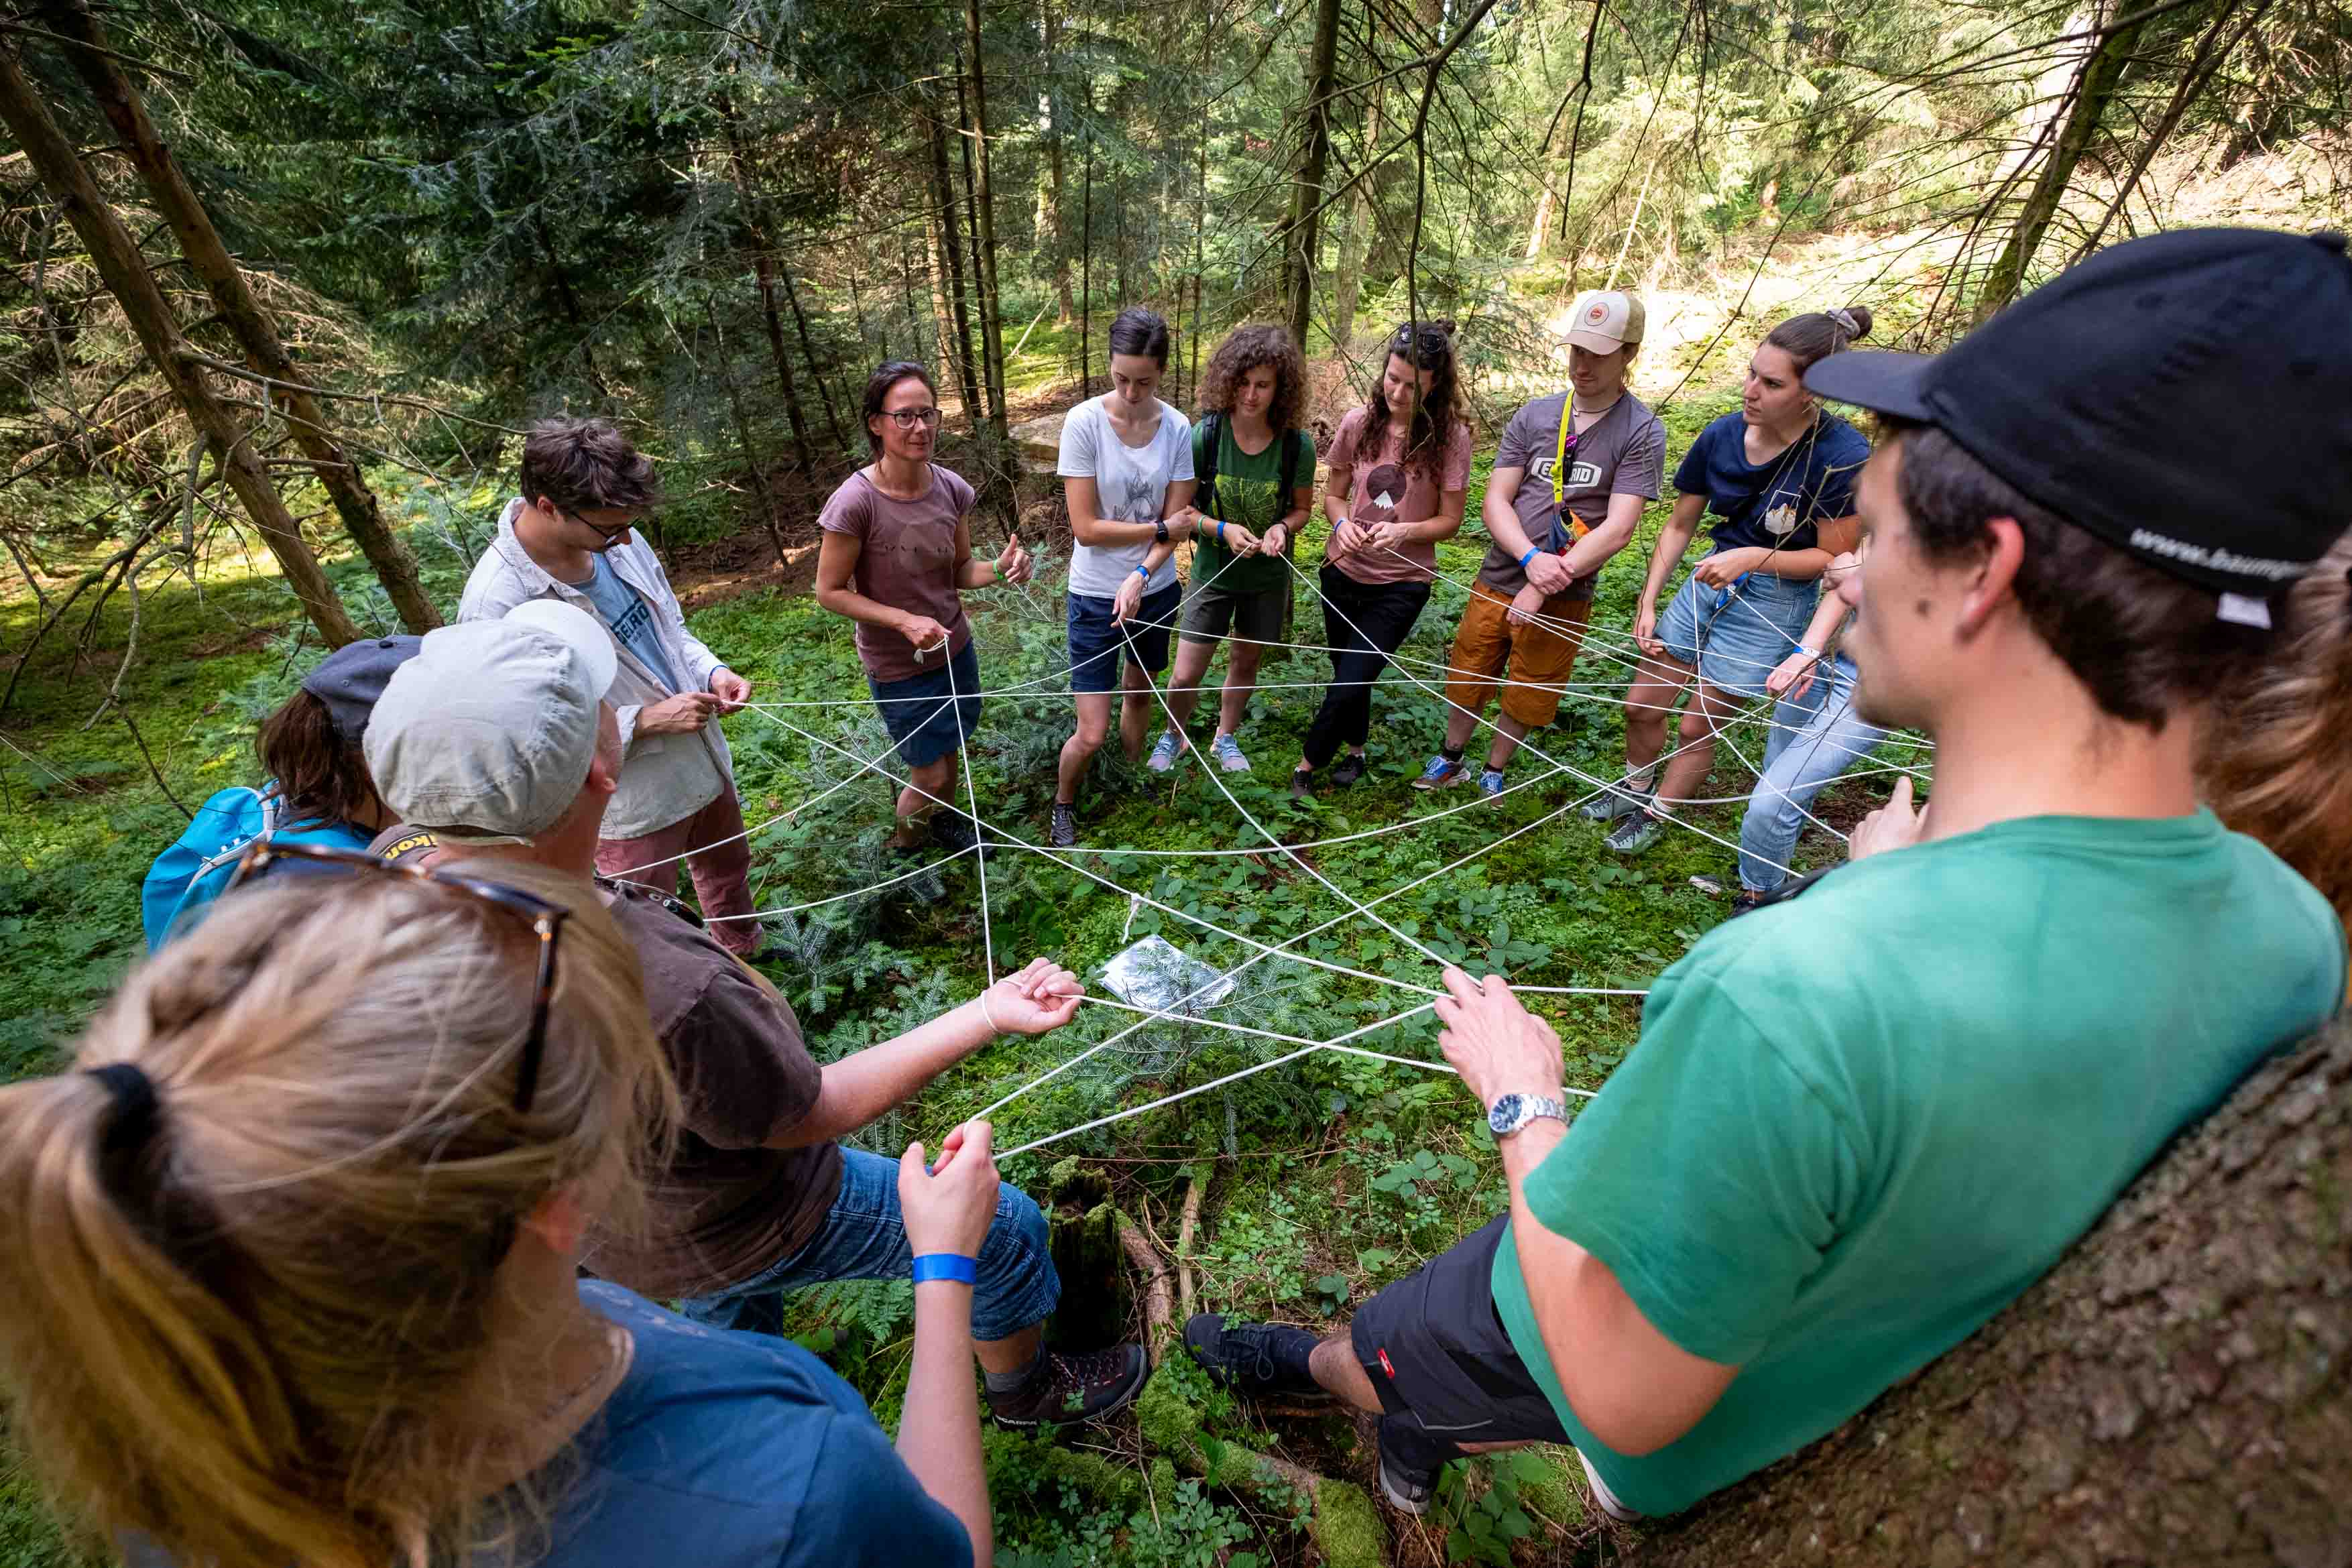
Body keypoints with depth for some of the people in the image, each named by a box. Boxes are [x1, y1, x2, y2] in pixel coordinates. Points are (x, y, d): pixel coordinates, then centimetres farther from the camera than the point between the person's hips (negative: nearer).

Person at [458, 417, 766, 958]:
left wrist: (713, 671, -11)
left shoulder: (618, 540, -9)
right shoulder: (495, 603, -28)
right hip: (633, 802, -7)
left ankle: (747, 953, 58)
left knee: (729, 865, 30)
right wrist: (645, 720, -27)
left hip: (705, 759, 7)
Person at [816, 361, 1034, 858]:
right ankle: (904, 844, 37)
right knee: (931, 775, 6)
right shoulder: (855, 503, -25)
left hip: (955, 648, 5)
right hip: (898, 667, -5)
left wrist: (1000, 569, -20)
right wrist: (906, 621, -26)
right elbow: (830, 591, -16)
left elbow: (959, 570, 2)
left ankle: (946, 821, 52)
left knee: (949, 750, 22)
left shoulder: (952, 489, -10)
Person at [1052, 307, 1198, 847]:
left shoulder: (1177, 428, -6)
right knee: (1091, 734, -3)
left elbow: (1178, 522, -6)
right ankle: (1063, 804, 27)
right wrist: (1159, 528, -12)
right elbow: (1086, 528, -17)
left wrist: (1140, 577, -22)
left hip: (1156, 589, 4)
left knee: (1139, 692, 23)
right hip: (1095, 597, -3)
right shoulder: (1084, 422, -15)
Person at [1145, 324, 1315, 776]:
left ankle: (1226, 738, 44)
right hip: (1214, 570, -1)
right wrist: (1222, 529, -25)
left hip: (1268, 575, 2)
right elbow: (1181, 509, -9)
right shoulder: (1205, 436, -17)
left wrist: (1282, 527, -20)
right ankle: (1173, 736, 31)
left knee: (1245, 661, 18)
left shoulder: (1296, 446, -14)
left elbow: (1302, 506, 2)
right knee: (1186, 675, -1)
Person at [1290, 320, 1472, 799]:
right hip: (1343, 572, 3)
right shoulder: (1359, 422, -5)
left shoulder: (1451, 437, -12)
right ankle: (1355, 750, 44)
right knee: (1348, 672, 18)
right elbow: (1333, 494, 5)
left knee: (1349, 684, -8)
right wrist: (1342, 523, -17)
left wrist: (1404, 531, -25)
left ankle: (1307, 766, 15)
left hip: (1402, 584, -3)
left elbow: (1449, 521, -6)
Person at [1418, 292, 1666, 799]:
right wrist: (1531, 558, -21)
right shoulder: (1534, 416, 2)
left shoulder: (1642, 432, -8)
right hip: (1497, 581, 3)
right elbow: (1495, 501, -3)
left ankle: (1493, 772, 35)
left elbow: (1617, 529, -15)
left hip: (1564, 599, -2)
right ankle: (1450, 761, 37)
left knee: (1526, 698, 11)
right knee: (1467, 680, 13)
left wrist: (1543, 588, -20)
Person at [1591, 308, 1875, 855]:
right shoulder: (1722, 435, -9)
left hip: (1776, 602, -5)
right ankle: (1636, 787, 40)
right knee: (1641, 704, 11)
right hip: (1712, 579, 5)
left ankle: (1657, 814, 31)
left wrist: (1754, 556, -28)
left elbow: (1833, 558, -13)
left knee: (1698, 726, 5)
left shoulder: (1844, 457, -22)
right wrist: (1647, 604, 0)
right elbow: (1679, 526, 3)